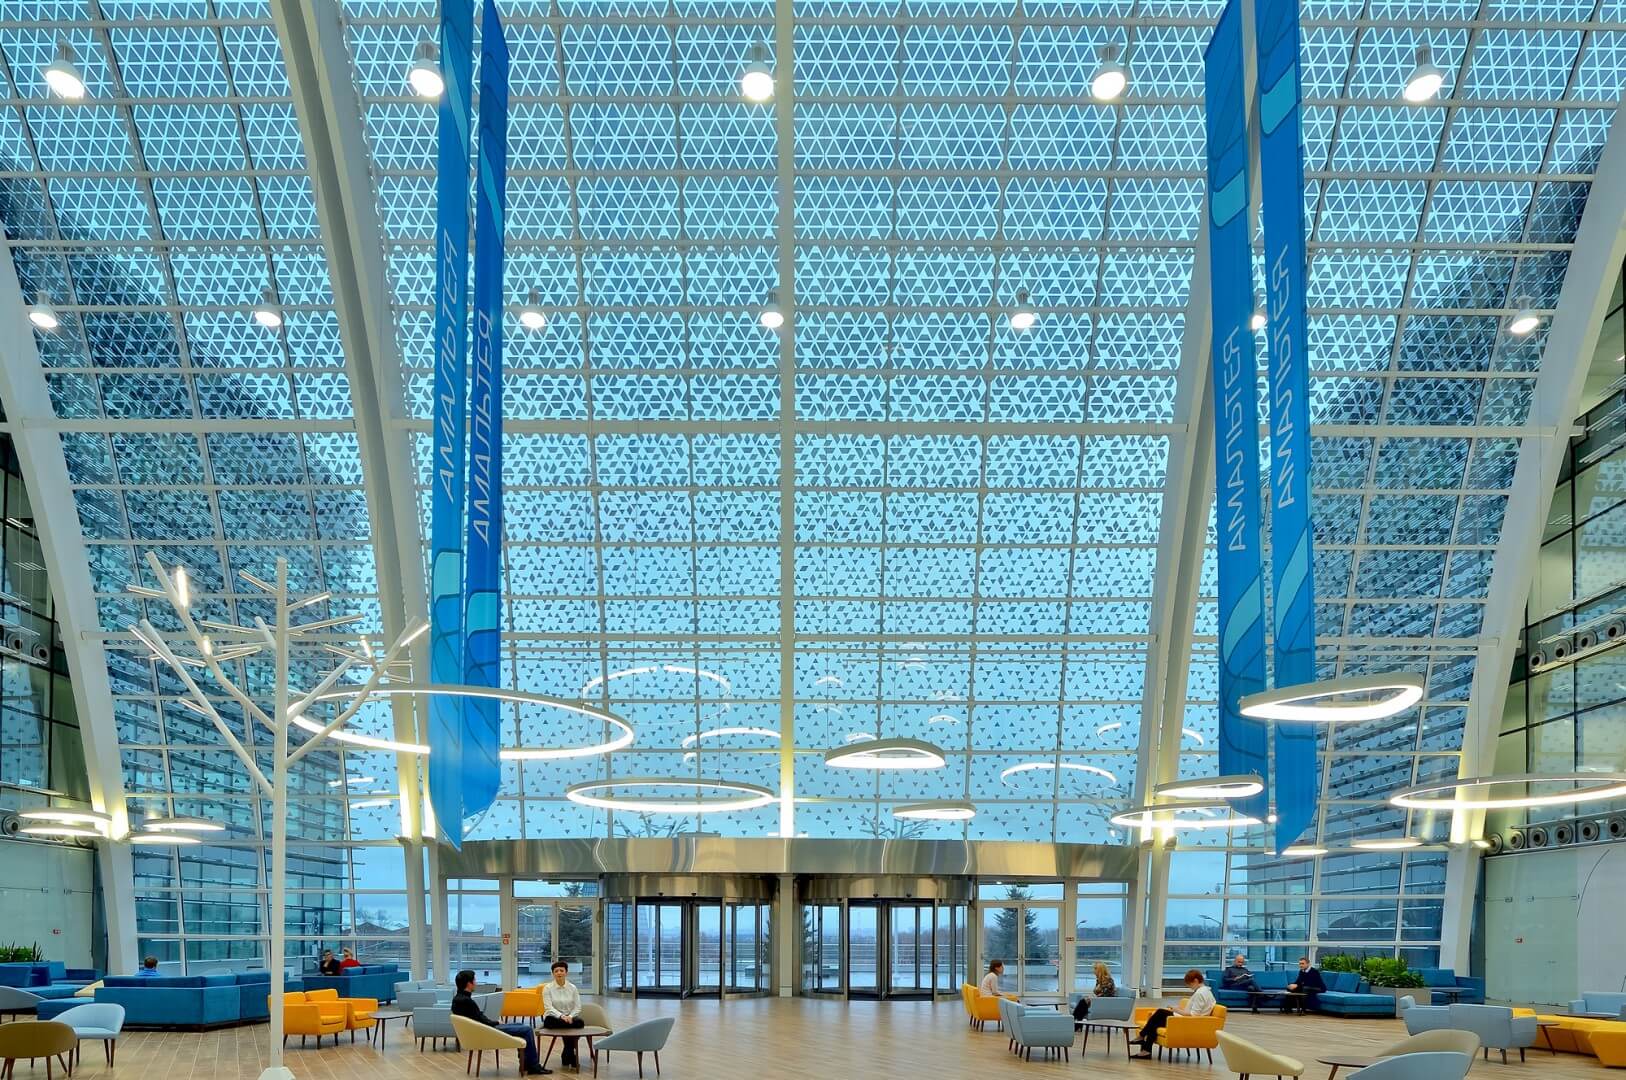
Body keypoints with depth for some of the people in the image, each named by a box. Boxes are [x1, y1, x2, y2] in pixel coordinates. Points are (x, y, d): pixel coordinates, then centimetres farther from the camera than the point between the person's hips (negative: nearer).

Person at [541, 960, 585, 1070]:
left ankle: (566, 1057, -16)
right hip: (552, 1018, -3)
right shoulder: (547, 988, -5)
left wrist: (570, 1017, -21)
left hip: (570, 1017, 3)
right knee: (569, 1025, -35)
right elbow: (549, 1008, -15)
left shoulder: (573, 988, 3)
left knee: (580, 1022, -32)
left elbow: (577, 1007, 0)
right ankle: (572, 1057, -18)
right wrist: (561, 1016, -31)